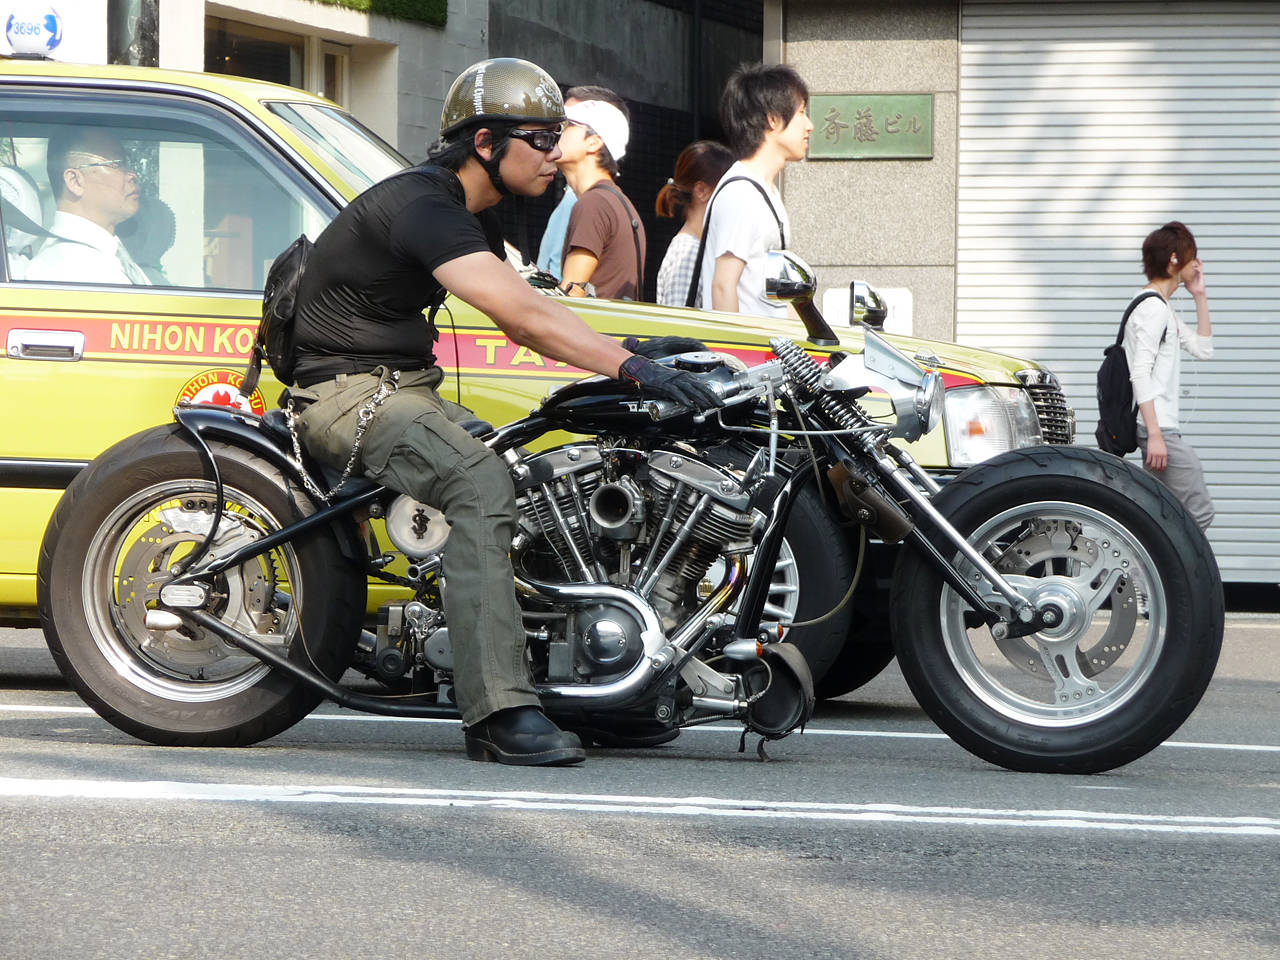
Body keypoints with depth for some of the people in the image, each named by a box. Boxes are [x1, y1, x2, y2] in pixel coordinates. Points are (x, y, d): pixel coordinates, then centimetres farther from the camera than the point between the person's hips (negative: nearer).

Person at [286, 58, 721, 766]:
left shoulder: (469, 213, 15)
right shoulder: (420, 204, -19)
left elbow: (525, 316, 16)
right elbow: (518, 313, -30)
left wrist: (638, 356, 4)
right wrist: (631, 367, -34)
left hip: (407, 388, 11)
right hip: (348, 390, -11)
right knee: (479, 482, -32)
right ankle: (500, 713, -40)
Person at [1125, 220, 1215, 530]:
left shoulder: (1164, 308, 20)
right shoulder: (1152, 307, -12)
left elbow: (1202, 349, 24)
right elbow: (1140, 373, -20)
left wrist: (1200, 297, 18)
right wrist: (1155, 434, -25)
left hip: (1161, 428, 11)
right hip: (1159, 427, -11)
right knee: (1198, 513, -13)